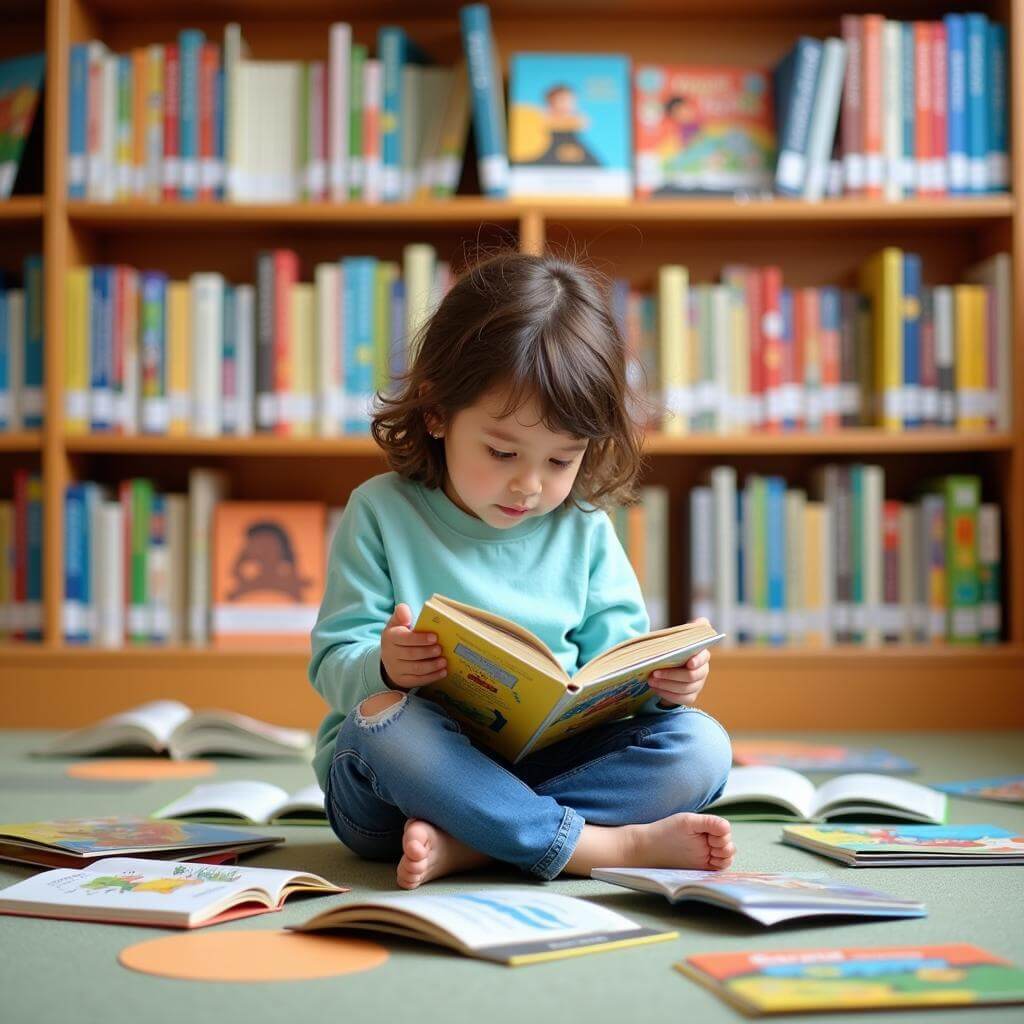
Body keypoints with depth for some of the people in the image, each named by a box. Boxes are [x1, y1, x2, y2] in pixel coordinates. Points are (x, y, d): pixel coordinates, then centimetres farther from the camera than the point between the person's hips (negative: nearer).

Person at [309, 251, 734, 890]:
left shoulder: (583, 527, 9)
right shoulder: (381, 513, -1)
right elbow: (333, 663, -5)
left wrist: (659, 681, -15)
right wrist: (382, 669, -29)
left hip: (544, 762, 4)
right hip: (405, 769, -3)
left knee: (700, 747, -17)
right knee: (382, 718, -36)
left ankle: (460, 844, -29)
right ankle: (610, 846, -32)